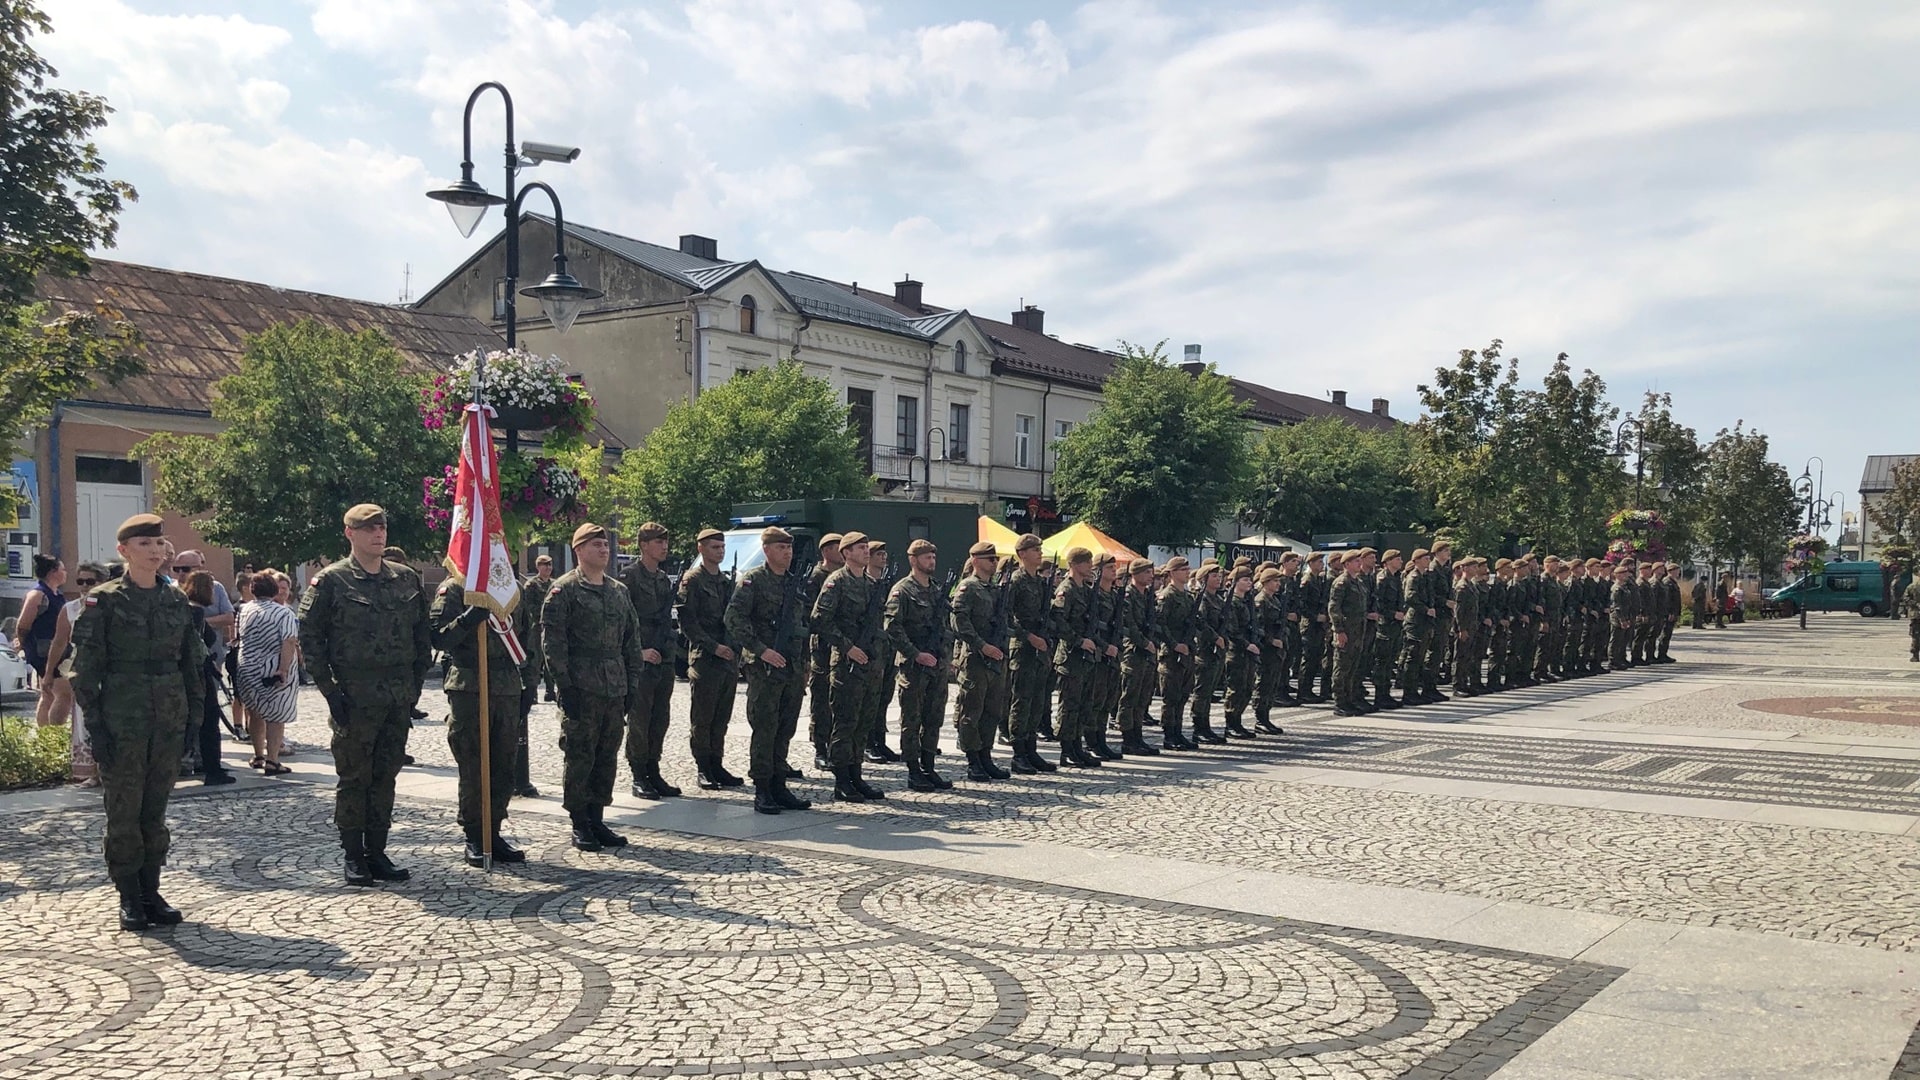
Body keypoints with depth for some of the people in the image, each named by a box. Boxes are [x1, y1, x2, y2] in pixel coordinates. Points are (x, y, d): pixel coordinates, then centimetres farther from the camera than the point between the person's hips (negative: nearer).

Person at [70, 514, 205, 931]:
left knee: (156, 807, 9)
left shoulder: (176, 600, 8)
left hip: (169, 720, 4)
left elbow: (192, 662, 12)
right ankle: (129, 897, 12)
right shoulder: (103, 601, -4)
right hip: (122, 720, -4)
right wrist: (95, 724, -10)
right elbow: (86, 667, -5)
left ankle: (151, 891, 17)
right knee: (124, 810, 2)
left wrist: (194, 716, 7)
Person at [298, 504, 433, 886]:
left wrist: (415, 686, 7)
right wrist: (330, 690, -10)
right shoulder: (330, 581, -4)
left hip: (399, 699, 4)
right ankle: (352, 855, 13)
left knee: (385, 777, 9)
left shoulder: (407, 580, 9)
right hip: (354, 698, -4)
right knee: (354, 778, 3)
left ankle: (377, 852, 18)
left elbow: (423, 637, 14)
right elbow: (309, 639, -5)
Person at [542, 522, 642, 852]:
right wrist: (564, 684, -15)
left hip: (615, 689, 6)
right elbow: (552, 639, -10)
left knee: (607, 757, 10)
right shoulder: (564, 589, -5)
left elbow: (632, 638, 17)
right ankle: (580, 825, 8)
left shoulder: (619, 590, 14)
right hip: (581, 689, -6)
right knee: (580, 757, -1)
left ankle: (597, 819, 19)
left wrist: (632, 682, 11)